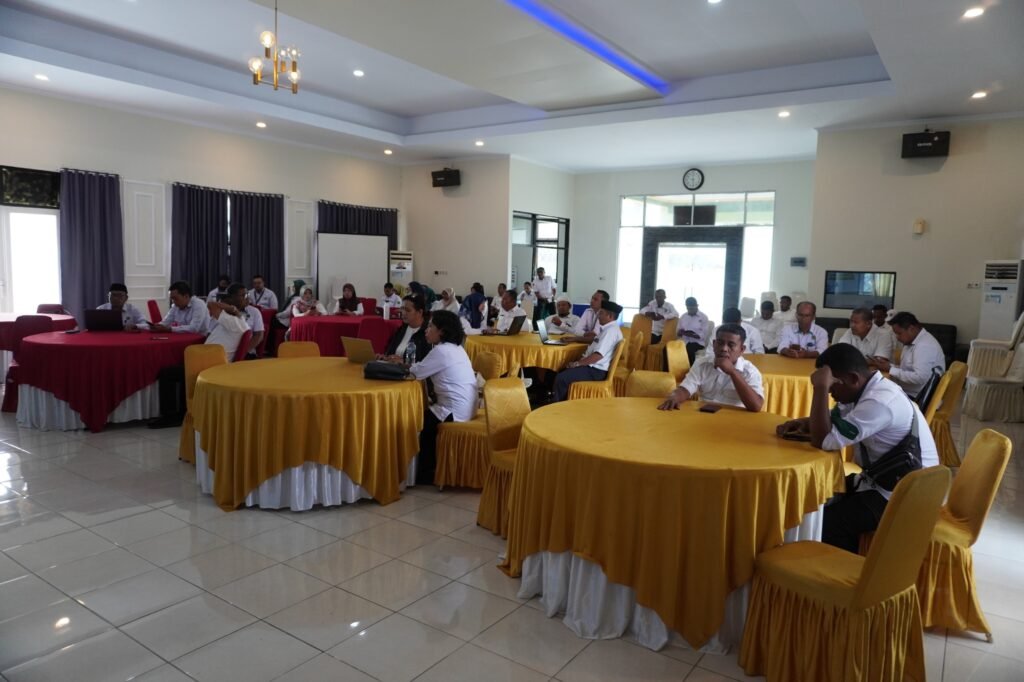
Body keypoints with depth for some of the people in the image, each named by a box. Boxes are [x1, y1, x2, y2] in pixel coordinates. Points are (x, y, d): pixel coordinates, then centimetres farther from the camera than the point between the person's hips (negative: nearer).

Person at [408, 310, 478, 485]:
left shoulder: (441, 350, -17)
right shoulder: (455, 347, 13)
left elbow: (418, 372, -9)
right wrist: (410, 364, 11)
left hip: (455, 411, -9)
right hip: (464, 407, 9)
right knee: (423, 414, 18)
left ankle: (425, 474, 17)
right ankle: (429, 469, 24)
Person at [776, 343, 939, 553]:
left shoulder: (880, 401, -29)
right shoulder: (868, 388, 2)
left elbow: (823, 440, -31)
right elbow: (831, 421, 15)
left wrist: (821, 388, -30)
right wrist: (804, 423, -6)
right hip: (885, 480, 10)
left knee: (829, 521, -19)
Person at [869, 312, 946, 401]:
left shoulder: (924, 345, -20)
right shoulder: (912, 341, 10)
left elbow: (919, 378, -29)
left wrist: (890, 369, -21)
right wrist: (889, 365, -1)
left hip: (917, 398, -9)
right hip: (907, 392, 9)